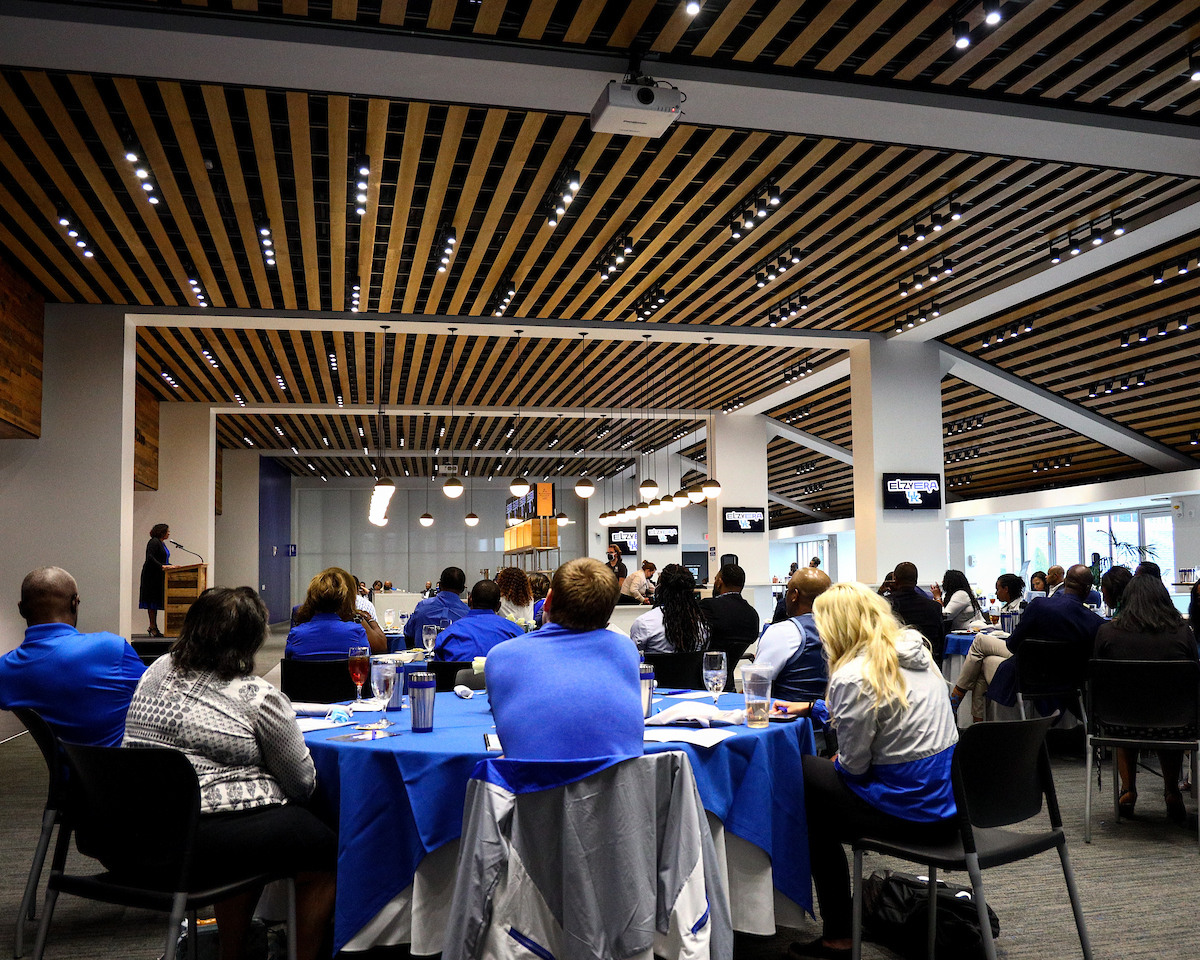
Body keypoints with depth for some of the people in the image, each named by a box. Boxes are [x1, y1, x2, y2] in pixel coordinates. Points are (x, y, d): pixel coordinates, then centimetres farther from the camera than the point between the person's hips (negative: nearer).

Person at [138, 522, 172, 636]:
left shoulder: (162, 543, 17)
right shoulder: (154, 542, -11)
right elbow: (150, 557, -21)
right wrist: (161, 566, -27)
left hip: (160, 576, 9)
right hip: (152, 575, -9)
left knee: (155, 601, 9)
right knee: (153, 601, -6)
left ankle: (153, 627, 11)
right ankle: (153, 627, -3)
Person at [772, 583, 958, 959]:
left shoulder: (854, 675, -20)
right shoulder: (913, 651, 7)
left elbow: (853, 764, -15)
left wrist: (834, 762, 7)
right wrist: (813, 707, 26)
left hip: (911, 810, -9)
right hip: (946, 798, 9)